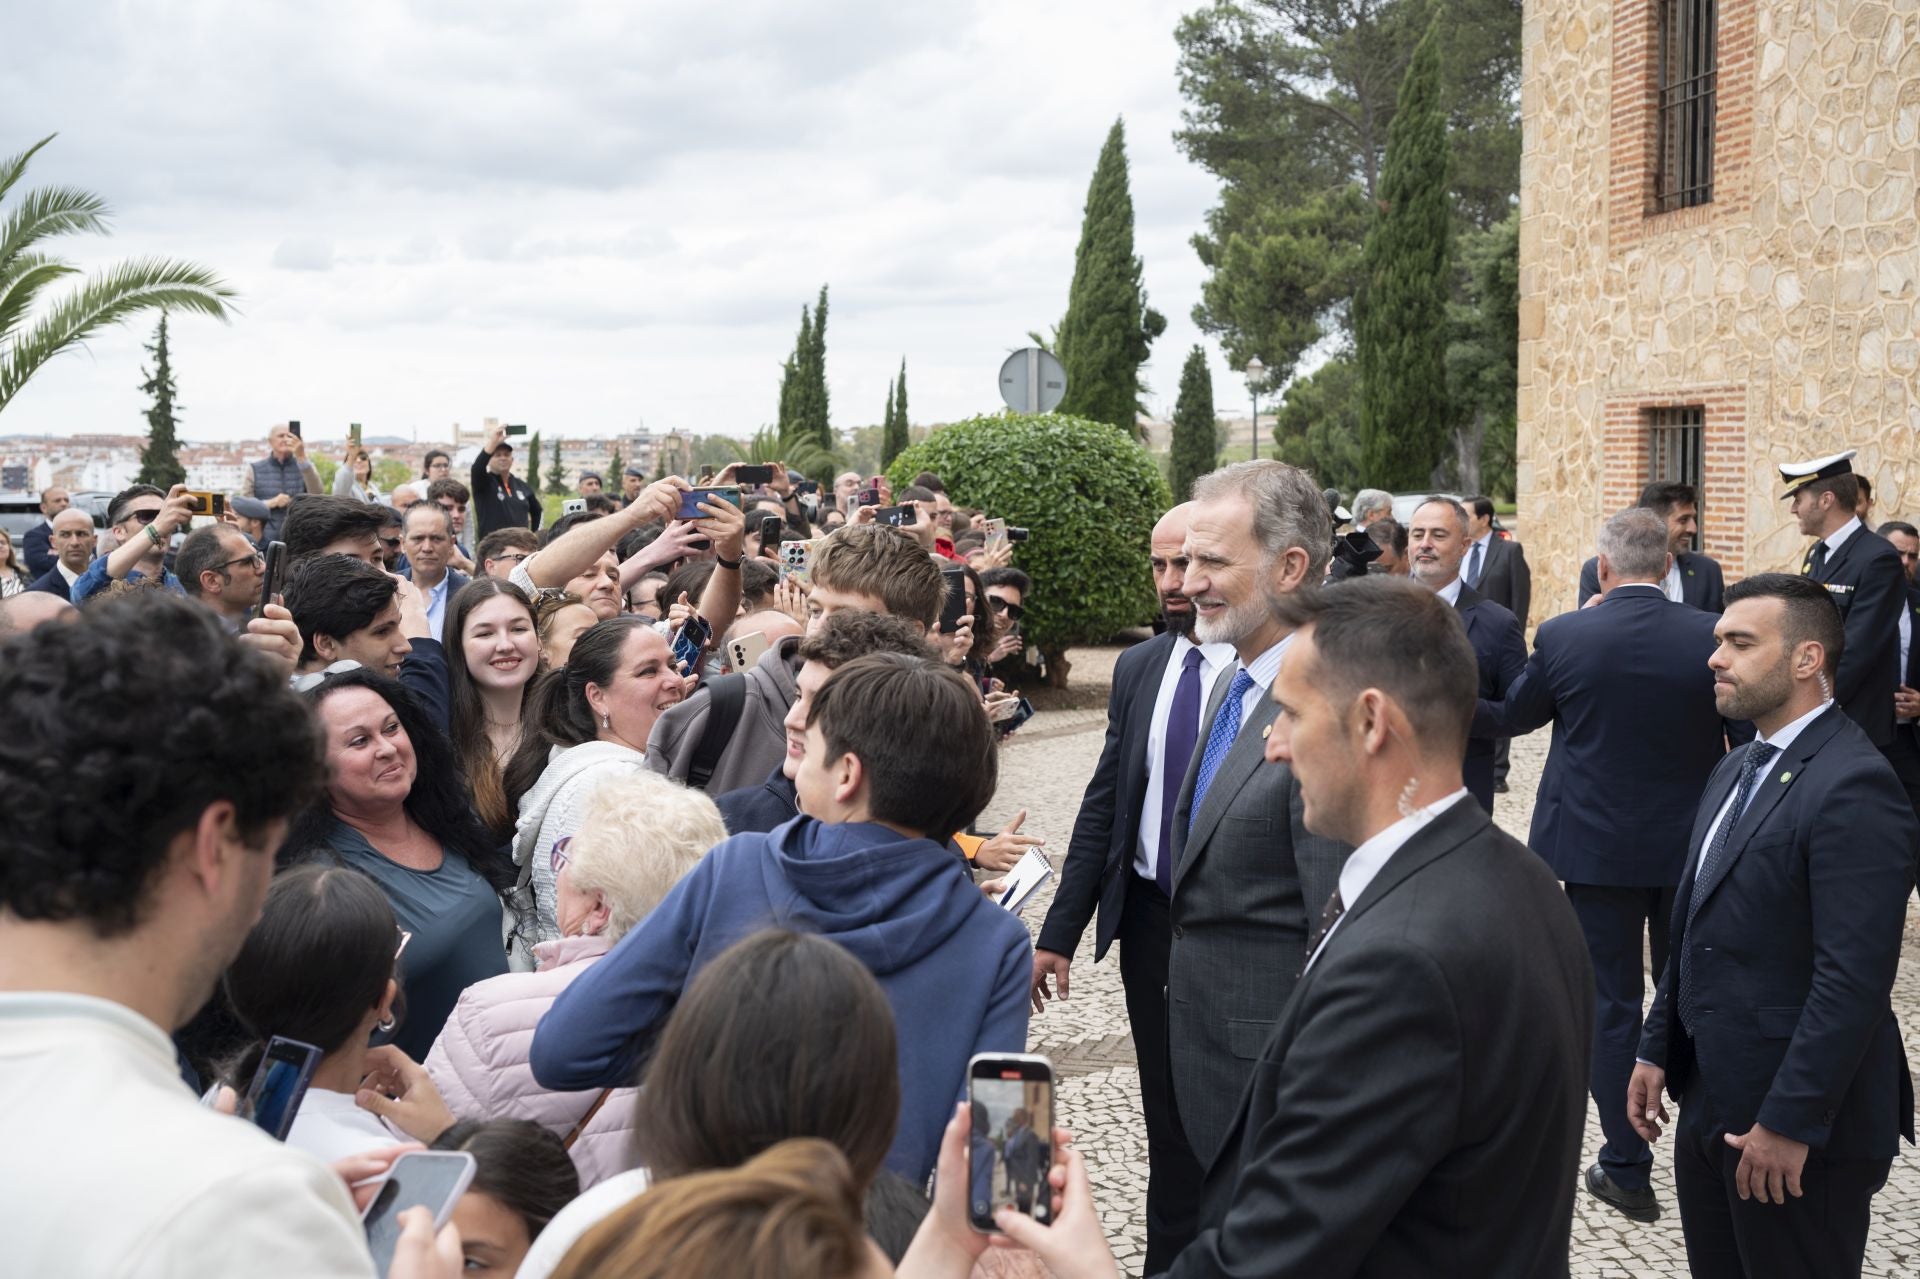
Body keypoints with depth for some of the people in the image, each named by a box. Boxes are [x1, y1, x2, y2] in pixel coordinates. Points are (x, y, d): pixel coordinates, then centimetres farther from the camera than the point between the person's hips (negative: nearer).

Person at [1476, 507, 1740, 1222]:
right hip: (1691, 847, 2)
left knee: (1611, 1004, 7)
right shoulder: (1713, 636, -9)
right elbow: (1747, 742, -1)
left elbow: (1514, 717, 4)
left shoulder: (1563, 636, -12)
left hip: (1596, 848, -2)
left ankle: (1626, 1170, 14)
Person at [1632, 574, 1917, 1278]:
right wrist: (1657, 1050, 13)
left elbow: (1854, 978, -23)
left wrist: (1789, 1122, -22)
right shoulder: (1738, 769, 12)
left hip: (1799, 1121, -8)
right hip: (1710, 1101, 8)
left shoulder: (1854, 785, -19)